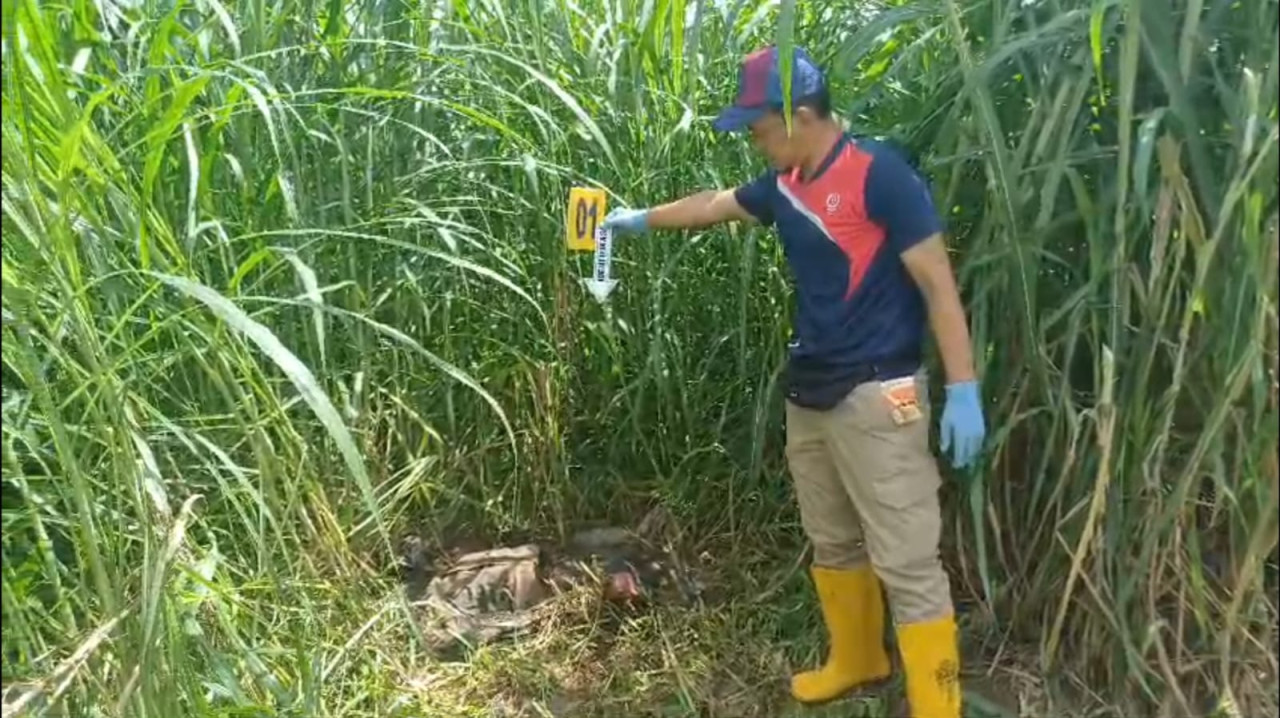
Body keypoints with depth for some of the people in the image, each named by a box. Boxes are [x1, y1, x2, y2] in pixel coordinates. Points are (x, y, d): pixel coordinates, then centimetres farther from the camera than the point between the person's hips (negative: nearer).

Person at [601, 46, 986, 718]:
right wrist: (639, 219, 39)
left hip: (877, 396, -8)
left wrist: (963, 391, -17)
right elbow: (711, 204, 27)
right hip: (808, 394, 8)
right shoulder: (785, 184, 8)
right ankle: (854, 660, 38)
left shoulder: (879, 174, -13)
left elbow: (938, 285, -14)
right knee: (832, 545, 19)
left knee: (906, 562, -4)